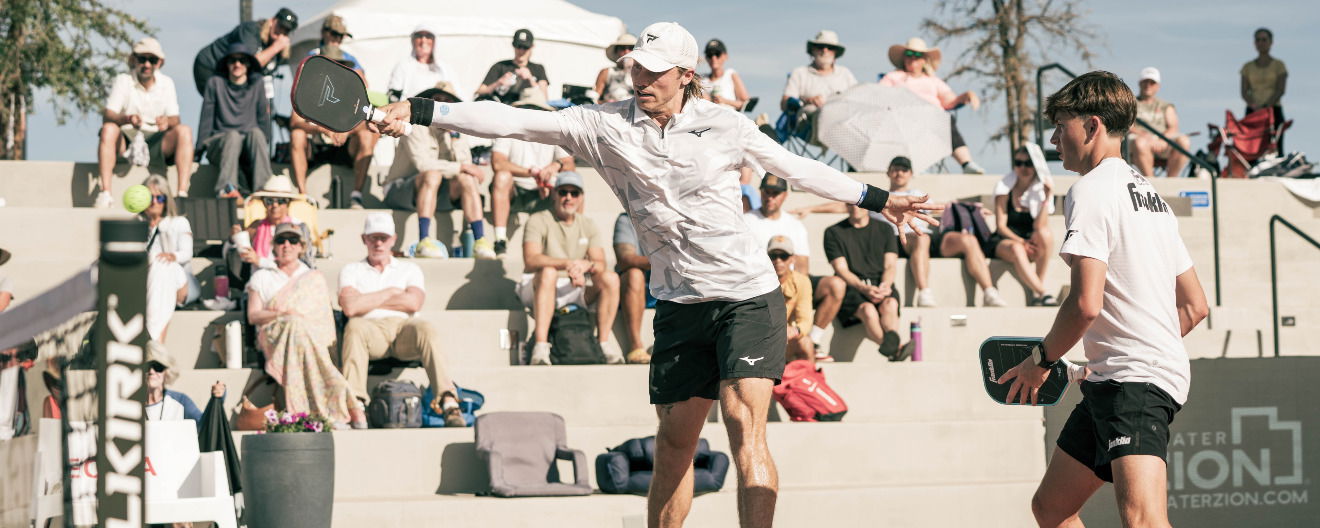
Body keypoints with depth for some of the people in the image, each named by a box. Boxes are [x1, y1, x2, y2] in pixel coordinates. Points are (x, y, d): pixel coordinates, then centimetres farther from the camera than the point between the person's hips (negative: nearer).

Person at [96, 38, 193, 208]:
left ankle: (182, 192, -34)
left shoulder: (166, 83, 7)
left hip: (156, 145, 2)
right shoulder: (123, 81, -1)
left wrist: (167, 122, -29)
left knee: (184, 131, -24)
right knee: (108, 129, -33)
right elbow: (107, 116, -15)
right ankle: (105, 192, -40)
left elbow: (175, 120, -3)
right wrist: (127, 119, -38)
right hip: (125, 143, -2)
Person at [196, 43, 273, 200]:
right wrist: (200, 148, 2)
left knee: (256, 133, -32)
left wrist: (263, 146, 5)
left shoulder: (257, 84, 12)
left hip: (249, 146, 2)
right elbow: (206, 118, 6)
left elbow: (263, 118, 14)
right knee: (233, 135, -36)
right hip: (219, 144, -2)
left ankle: (262, 188, -48)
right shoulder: (216, 84, 7)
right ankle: (226, 189, -58)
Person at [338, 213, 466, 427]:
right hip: (371, 331, -1)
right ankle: (355, 404, -47)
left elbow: (413, 303, 1)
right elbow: (350, 307, -1)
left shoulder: (409, 269, 23)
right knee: (355, 327, -37)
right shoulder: (351, 271, 21)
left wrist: (369, 301, 4)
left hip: (404, 328, 1)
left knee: (426, 329, -34)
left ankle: (448, 402, -46)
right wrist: (391, 293, 5)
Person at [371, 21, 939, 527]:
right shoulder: (604, 125, -1)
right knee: (673, 443, 4)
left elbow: (798, 168, 12)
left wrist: (880, 200, 17)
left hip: (749, 297, -2)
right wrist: (418, 111, -14)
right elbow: (513, 121, -7)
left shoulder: (725, 125, -2)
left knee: (744, 423, -16)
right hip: (678, 303, 2)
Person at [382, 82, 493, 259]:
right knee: (432, 175, -36)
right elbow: (422, 163, -26)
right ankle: (423, 242, -47)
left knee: (466, 180, -21)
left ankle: (480, 241, -30)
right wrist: (460, 167, -20)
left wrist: (454, 136, -14)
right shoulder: (417, 129, -12)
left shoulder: (456, 132, 8)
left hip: (436, 193, 6)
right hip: (399, 190, -6)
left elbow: (466, 164, -6)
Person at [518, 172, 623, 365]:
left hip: (575, 292, 4)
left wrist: (586, 265, -28)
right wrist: (567, 264, -35)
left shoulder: (588, 226, 11)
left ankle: (604, 341, -16)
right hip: (536, 291, -4)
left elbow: (601, 265, -2)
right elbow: (530, 260, -20)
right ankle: (540, 345, -44)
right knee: (548, 272, -37)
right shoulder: (538, 221, -3)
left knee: (611, 278, -18)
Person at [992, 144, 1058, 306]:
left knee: (1045, 234, -32)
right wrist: (1021, 242, -22)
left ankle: (1036, 295, -31)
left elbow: (1040, 227, -10)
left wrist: (1047, 198, -15)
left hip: (1031, 245, 2)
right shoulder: (1005, 188, 0)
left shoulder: (1041, 190, 3)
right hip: (1004, 242, -2)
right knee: (1016, 249, -38)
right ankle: (1042, 293, -44)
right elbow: (1001, 226, -6)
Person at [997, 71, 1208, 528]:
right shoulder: (1148, 192, 21)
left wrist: (1041, 360, -3)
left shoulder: (1091, 190, -9)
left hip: (1135, 383, -11)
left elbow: (1086, 304, -19)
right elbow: (1194, 306, 23)